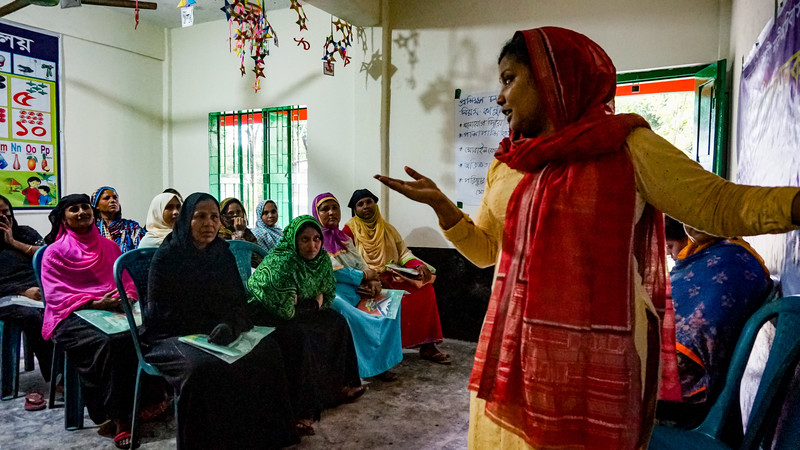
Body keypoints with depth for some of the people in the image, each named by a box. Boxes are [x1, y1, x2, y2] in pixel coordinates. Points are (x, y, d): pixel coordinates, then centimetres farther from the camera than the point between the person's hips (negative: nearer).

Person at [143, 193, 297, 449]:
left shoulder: (223, 255, 4)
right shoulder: (166, 257, -8)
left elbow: (238, 302, 1)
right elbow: (160, 311, -10)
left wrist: (228, 326, -22)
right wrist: (210, 329, -17)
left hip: (218, 332, 5)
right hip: (173, 335, -4)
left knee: (266, 351, -16)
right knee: (203, 366, -35)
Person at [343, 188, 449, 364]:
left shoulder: (387, 229, 18)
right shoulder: (350, 229, 4)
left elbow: (403, 252, 13)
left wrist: (418, 265, -8)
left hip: (392, 278, 5)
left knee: (425, 288, -19)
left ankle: (427, 346, -16)